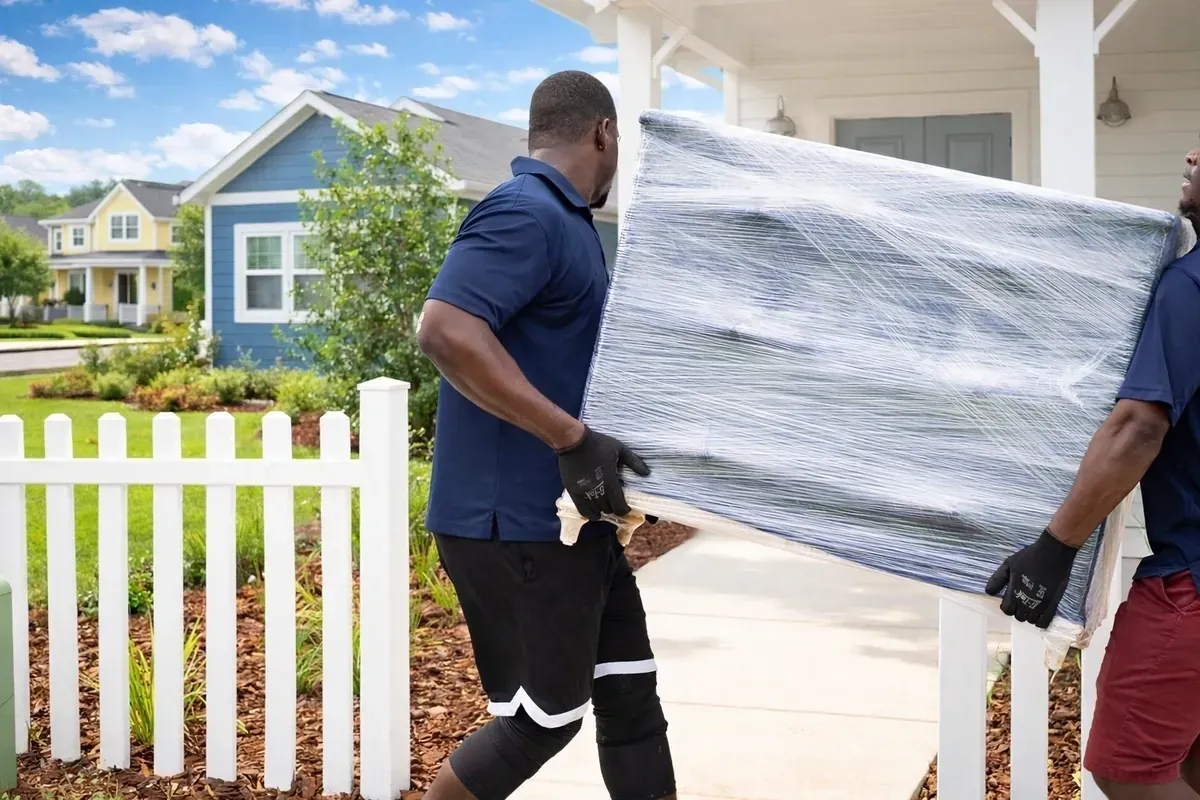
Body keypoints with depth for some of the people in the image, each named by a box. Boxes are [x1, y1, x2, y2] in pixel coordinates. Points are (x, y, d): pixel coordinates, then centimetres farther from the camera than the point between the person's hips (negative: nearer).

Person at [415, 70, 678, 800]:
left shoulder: (564, 220, 16)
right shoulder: (527, 214, -16)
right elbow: (446, 331, -30)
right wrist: (572, 438, -31)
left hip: (571, 518, 10)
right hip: (517, 523, -10)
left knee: (631, 696, 13)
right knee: (541, 720, 1)